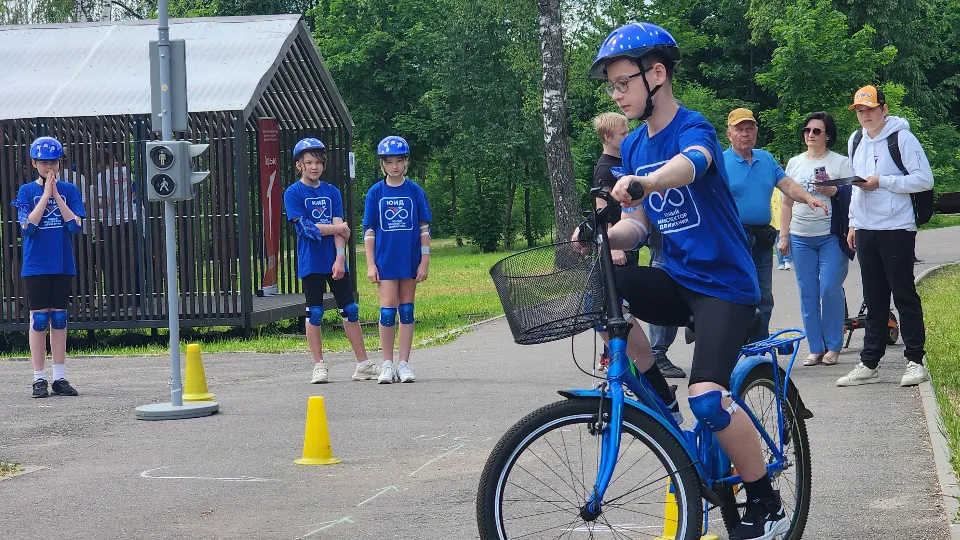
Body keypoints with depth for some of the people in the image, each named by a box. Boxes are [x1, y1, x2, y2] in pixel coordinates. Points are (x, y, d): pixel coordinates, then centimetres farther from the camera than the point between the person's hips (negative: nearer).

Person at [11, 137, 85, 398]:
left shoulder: (69, 190, 5)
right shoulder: (27, 191, 1)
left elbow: (75, 225, -6)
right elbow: (27, 226, -12)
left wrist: (56, 194, -10)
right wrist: (46, 194, -12)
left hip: (63, 265, 2)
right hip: (36, 266, -2)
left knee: (59, 319, 5)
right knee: (39, 319, -1)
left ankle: (59, 378, 9)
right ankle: (39, 379, 3)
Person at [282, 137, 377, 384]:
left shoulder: (332, 192, 8)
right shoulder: (293, 193, -2)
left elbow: (339, 228, 0)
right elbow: (306, 227, -12)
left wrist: (340, 258, -12)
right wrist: (337, 228, -5)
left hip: (335, 261, 3)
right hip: (310, 262, -3)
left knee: (350, 310, 4)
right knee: (314, 313, 1)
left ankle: (363, 364, 9)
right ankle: (319, 366, 8)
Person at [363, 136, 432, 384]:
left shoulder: (415, 191, 3)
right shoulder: (376, 193, 3)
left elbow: (424, 228, 5)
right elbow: (369, 231, 4)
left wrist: (425, 261, -1)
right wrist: (370, 264, -1)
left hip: (410, 259, 1)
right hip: (385, 259, -1)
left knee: (407, 310, 5)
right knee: (387, 310, -6)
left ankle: (404, 364, 10)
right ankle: (387, 364, 3)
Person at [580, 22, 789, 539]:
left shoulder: (693, 128, -14)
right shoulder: (632, 147, 8)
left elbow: (689, 164, -39)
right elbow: (637, 225, 6)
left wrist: (645, 183, -61)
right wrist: (602, 235, -18)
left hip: (724, 283, -7)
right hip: (675, 278, 7)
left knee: (706, 397, -24)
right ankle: (655, 396, -3)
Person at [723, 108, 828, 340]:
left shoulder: (766, 159, 15)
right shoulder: (721, 162, -3)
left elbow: (787, 185, 9)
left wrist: (808, 197, -11)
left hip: (762, 239, 6)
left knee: (764, 299, 9)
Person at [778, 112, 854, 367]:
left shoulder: (840, 162, 4)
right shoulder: (795, 163, 15)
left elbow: (852, 197, 1)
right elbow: (786, 203, 18)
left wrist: (833, 191, -18)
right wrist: (783, 236, 12)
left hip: (831, 237, -4)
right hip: (801, 238, 4)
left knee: (830, 288, -11)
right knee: (807, 294, 3)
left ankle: (833, 346, 1)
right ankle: (815, 348, 9)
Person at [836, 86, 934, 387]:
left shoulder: (901, 137, -8)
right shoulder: (855, 141, 15)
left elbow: (924, 179, -13)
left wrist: (882, 182, -17)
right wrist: (853, 223, 18)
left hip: (897, 229, -7)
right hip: (866, 231, 7)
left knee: (904, 295, -2)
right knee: (874, 300, 9)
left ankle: (915, 361, 3)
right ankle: (869, 364, 12)